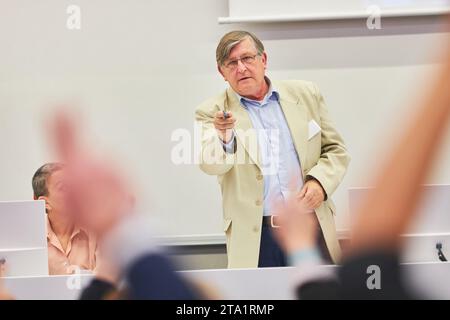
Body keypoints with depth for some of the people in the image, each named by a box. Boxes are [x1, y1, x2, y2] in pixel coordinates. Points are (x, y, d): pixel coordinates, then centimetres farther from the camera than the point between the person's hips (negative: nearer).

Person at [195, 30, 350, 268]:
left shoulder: (306, 95, 10)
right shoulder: (212, 113, 3)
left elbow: (336, 150, 14)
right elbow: (210, 165, -13)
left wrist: (319, 181, -6)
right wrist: (224, 139, -35)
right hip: (255, 237, -2)